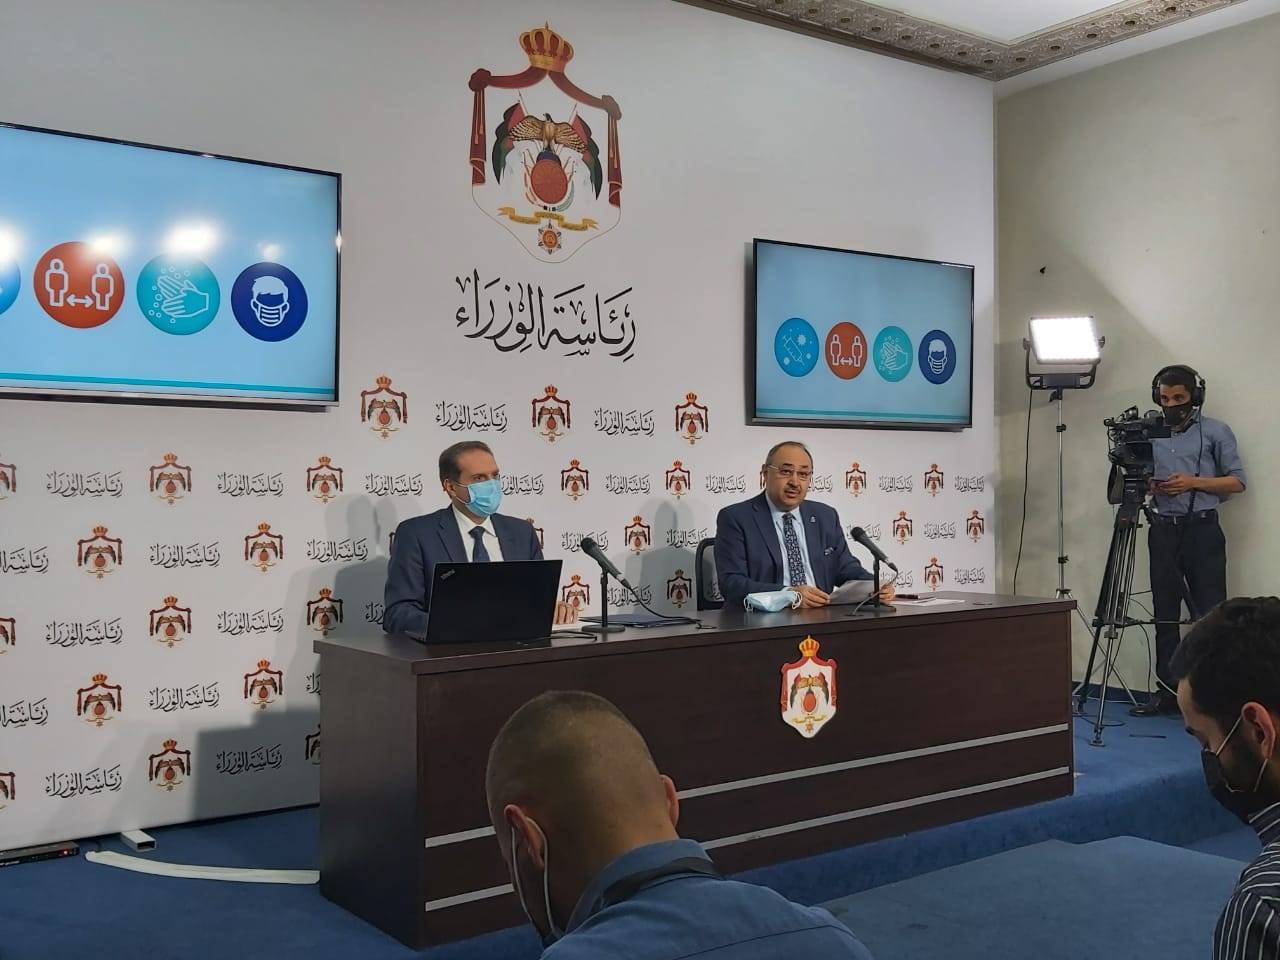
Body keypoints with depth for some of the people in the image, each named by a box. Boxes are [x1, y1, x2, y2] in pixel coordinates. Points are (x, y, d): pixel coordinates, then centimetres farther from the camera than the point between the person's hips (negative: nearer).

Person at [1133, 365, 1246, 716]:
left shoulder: (1216, 432, 2)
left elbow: (1237, 481, 1)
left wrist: (1194, 482, -12)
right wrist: (1150, 487, -5)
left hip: (1202, 529, -4)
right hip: (1163, 530, 4)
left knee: (1209, 614, -6)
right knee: (1165, 614, 6)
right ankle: (1167, 690, 12)